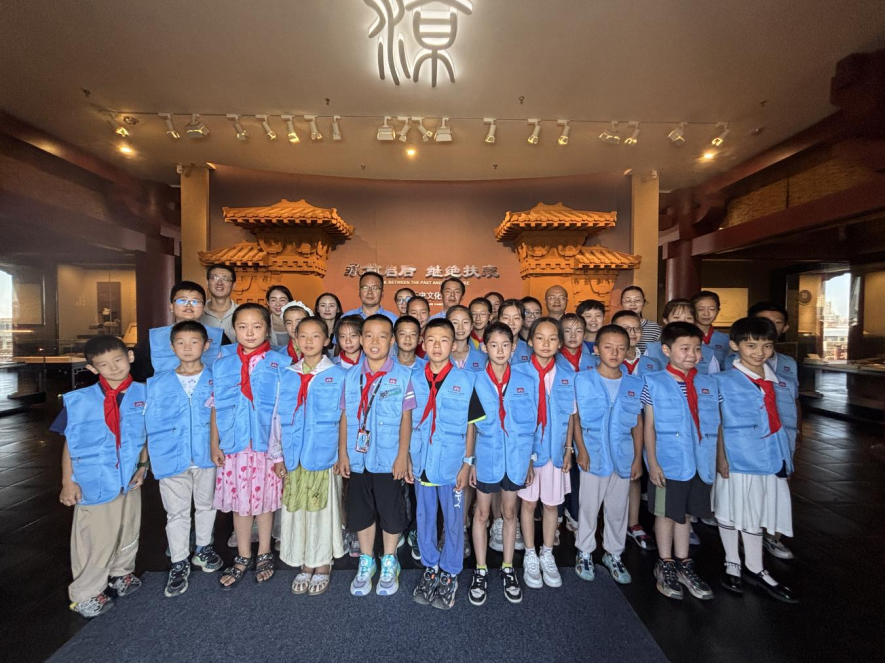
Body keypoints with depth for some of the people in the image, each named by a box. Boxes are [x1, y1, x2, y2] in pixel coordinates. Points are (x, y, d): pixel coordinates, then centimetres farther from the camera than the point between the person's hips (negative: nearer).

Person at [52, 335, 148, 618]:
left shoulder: (143, 395, -8)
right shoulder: (78, 400, -12)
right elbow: (69, 444, -5)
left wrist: (143, 465, -3)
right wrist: (68, 482, -6)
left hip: (129, 479, 3)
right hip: (94, 481, -3)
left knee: (128, 531, 21)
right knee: (94, 539, 10)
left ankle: (121, 572, 46)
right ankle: (85, 594, 32)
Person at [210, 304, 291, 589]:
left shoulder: (281, 364, -6)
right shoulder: (223, 365, 4)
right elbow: (216, 407, 6)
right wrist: (214, 444, 3)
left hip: (268, 444, -2)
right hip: (234, 445, 2)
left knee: (265, 500, 12)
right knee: (239, 501, 14)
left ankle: (264, 554, 33)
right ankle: (243, 557, 34)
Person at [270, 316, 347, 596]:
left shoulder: (338, 375, -4)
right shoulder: (286, 375, 5)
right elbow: (278, 416, 7)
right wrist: (277, 454, 5)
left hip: (325, 455, -3)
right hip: (294, 456, 3)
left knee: (324, 509, 7)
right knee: (296, 510, 11)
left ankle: (323, 566, 28)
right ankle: (305, 566, 31)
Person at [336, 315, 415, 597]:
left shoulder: (402, 375, -9)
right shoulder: (352, 375, 1)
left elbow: (406, 418, -8)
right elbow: (345, 417, 3)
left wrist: (402, 456, -9)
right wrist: (342, 454, 2)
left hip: (388, 459, -3)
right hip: (358, 458, 3)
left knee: (391, 513, 12)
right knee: (361, 511, 17)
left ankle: (389, 563, 36)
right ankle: (366, 562, 38)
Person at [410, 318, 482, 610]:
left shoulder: (466, 380, -8)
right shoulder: (414, 380, -2)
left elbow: (471, 426, -3)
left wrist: (467, 463, -5)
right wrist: (407, 458, 3)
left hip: (452, 464, -2)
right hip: (422, 462, 2)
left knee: (453, 521, 12)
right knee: (424, 518, 17)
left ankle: (450, 574, 34)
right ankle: (430, 568, 39)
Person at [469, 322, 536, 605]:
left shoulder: (526, 383, -3)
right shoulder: (475, 383, -8)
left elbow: (531, 424, 3)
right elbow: (469, 425, -3)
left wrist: (531, 458, 2)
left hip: (515, 459, 2)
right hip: (486, 458, -1)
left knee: (509, 512, 18)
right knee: (482, 513, 13)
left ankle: (508, 569, 36)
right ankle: (481, 571, 31)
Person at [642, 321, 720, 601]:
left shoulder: (709, 384, 4)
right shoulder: (654, 383, -9)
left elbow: (716, 426, 9)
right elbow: (649, 426, -8)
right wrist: (652, 462, -11)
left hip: (700, 463, 4)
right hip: (668, 463, -4)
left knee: (685, 513, 18)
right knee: (666, 513, 11)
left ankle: (683, 565, 35)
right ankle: (665, 566, 30)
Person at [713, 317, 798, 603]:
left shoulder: (779, 382, 7)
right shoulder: (725, 381, -10)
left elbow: (784, 422, 13)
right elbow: (718, 424, -11)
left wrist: (786, 457, 11)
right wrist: (721, 458, -14)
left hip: (770, 460, 5)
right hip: (737, 460, -5)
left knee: (757, 514, 17)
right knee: (731, 513, 11)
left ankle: (755, 569, 34)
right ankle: (732, 564, 30)